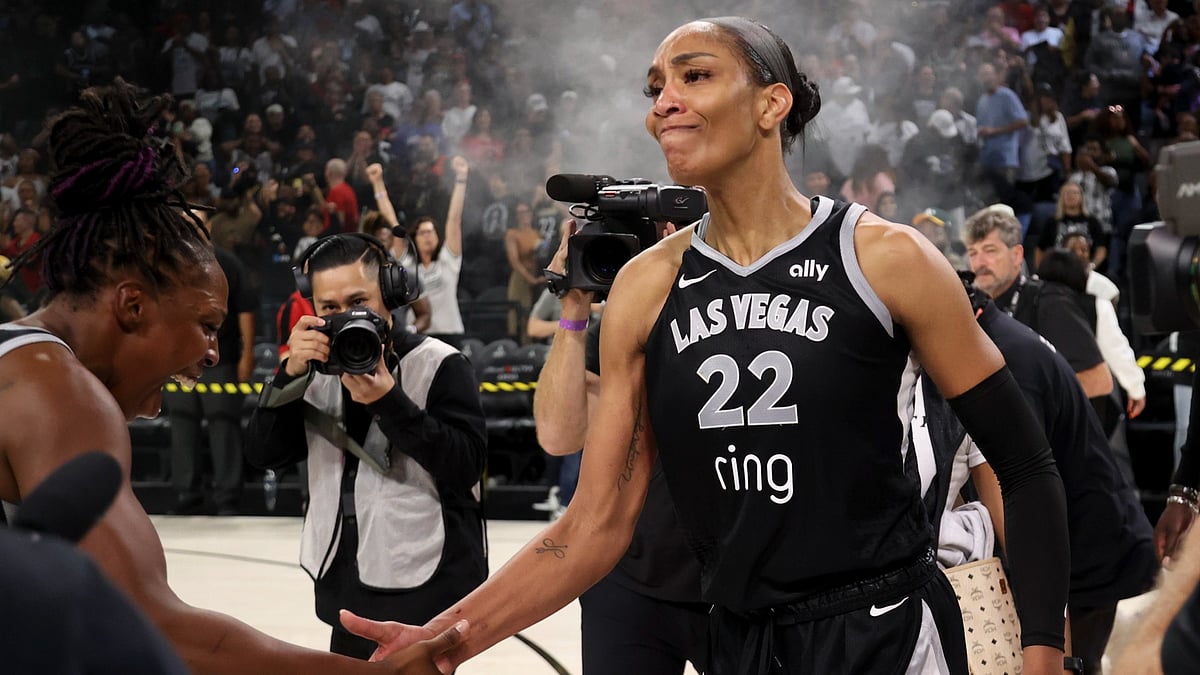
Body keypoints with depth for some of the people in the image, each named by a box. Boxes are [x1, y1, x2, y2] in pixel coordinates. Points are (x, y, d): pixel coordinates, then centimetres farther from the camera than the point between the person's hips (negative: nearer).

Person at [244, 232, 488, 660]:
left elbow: (467, 465, -16)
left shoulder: (440, 365, -8)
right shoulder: (321, 369, 8)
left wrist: (388, 400, -24)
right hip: (349, 592, 6)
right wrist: (291, 374, -14)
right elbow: (264, 454, 1)